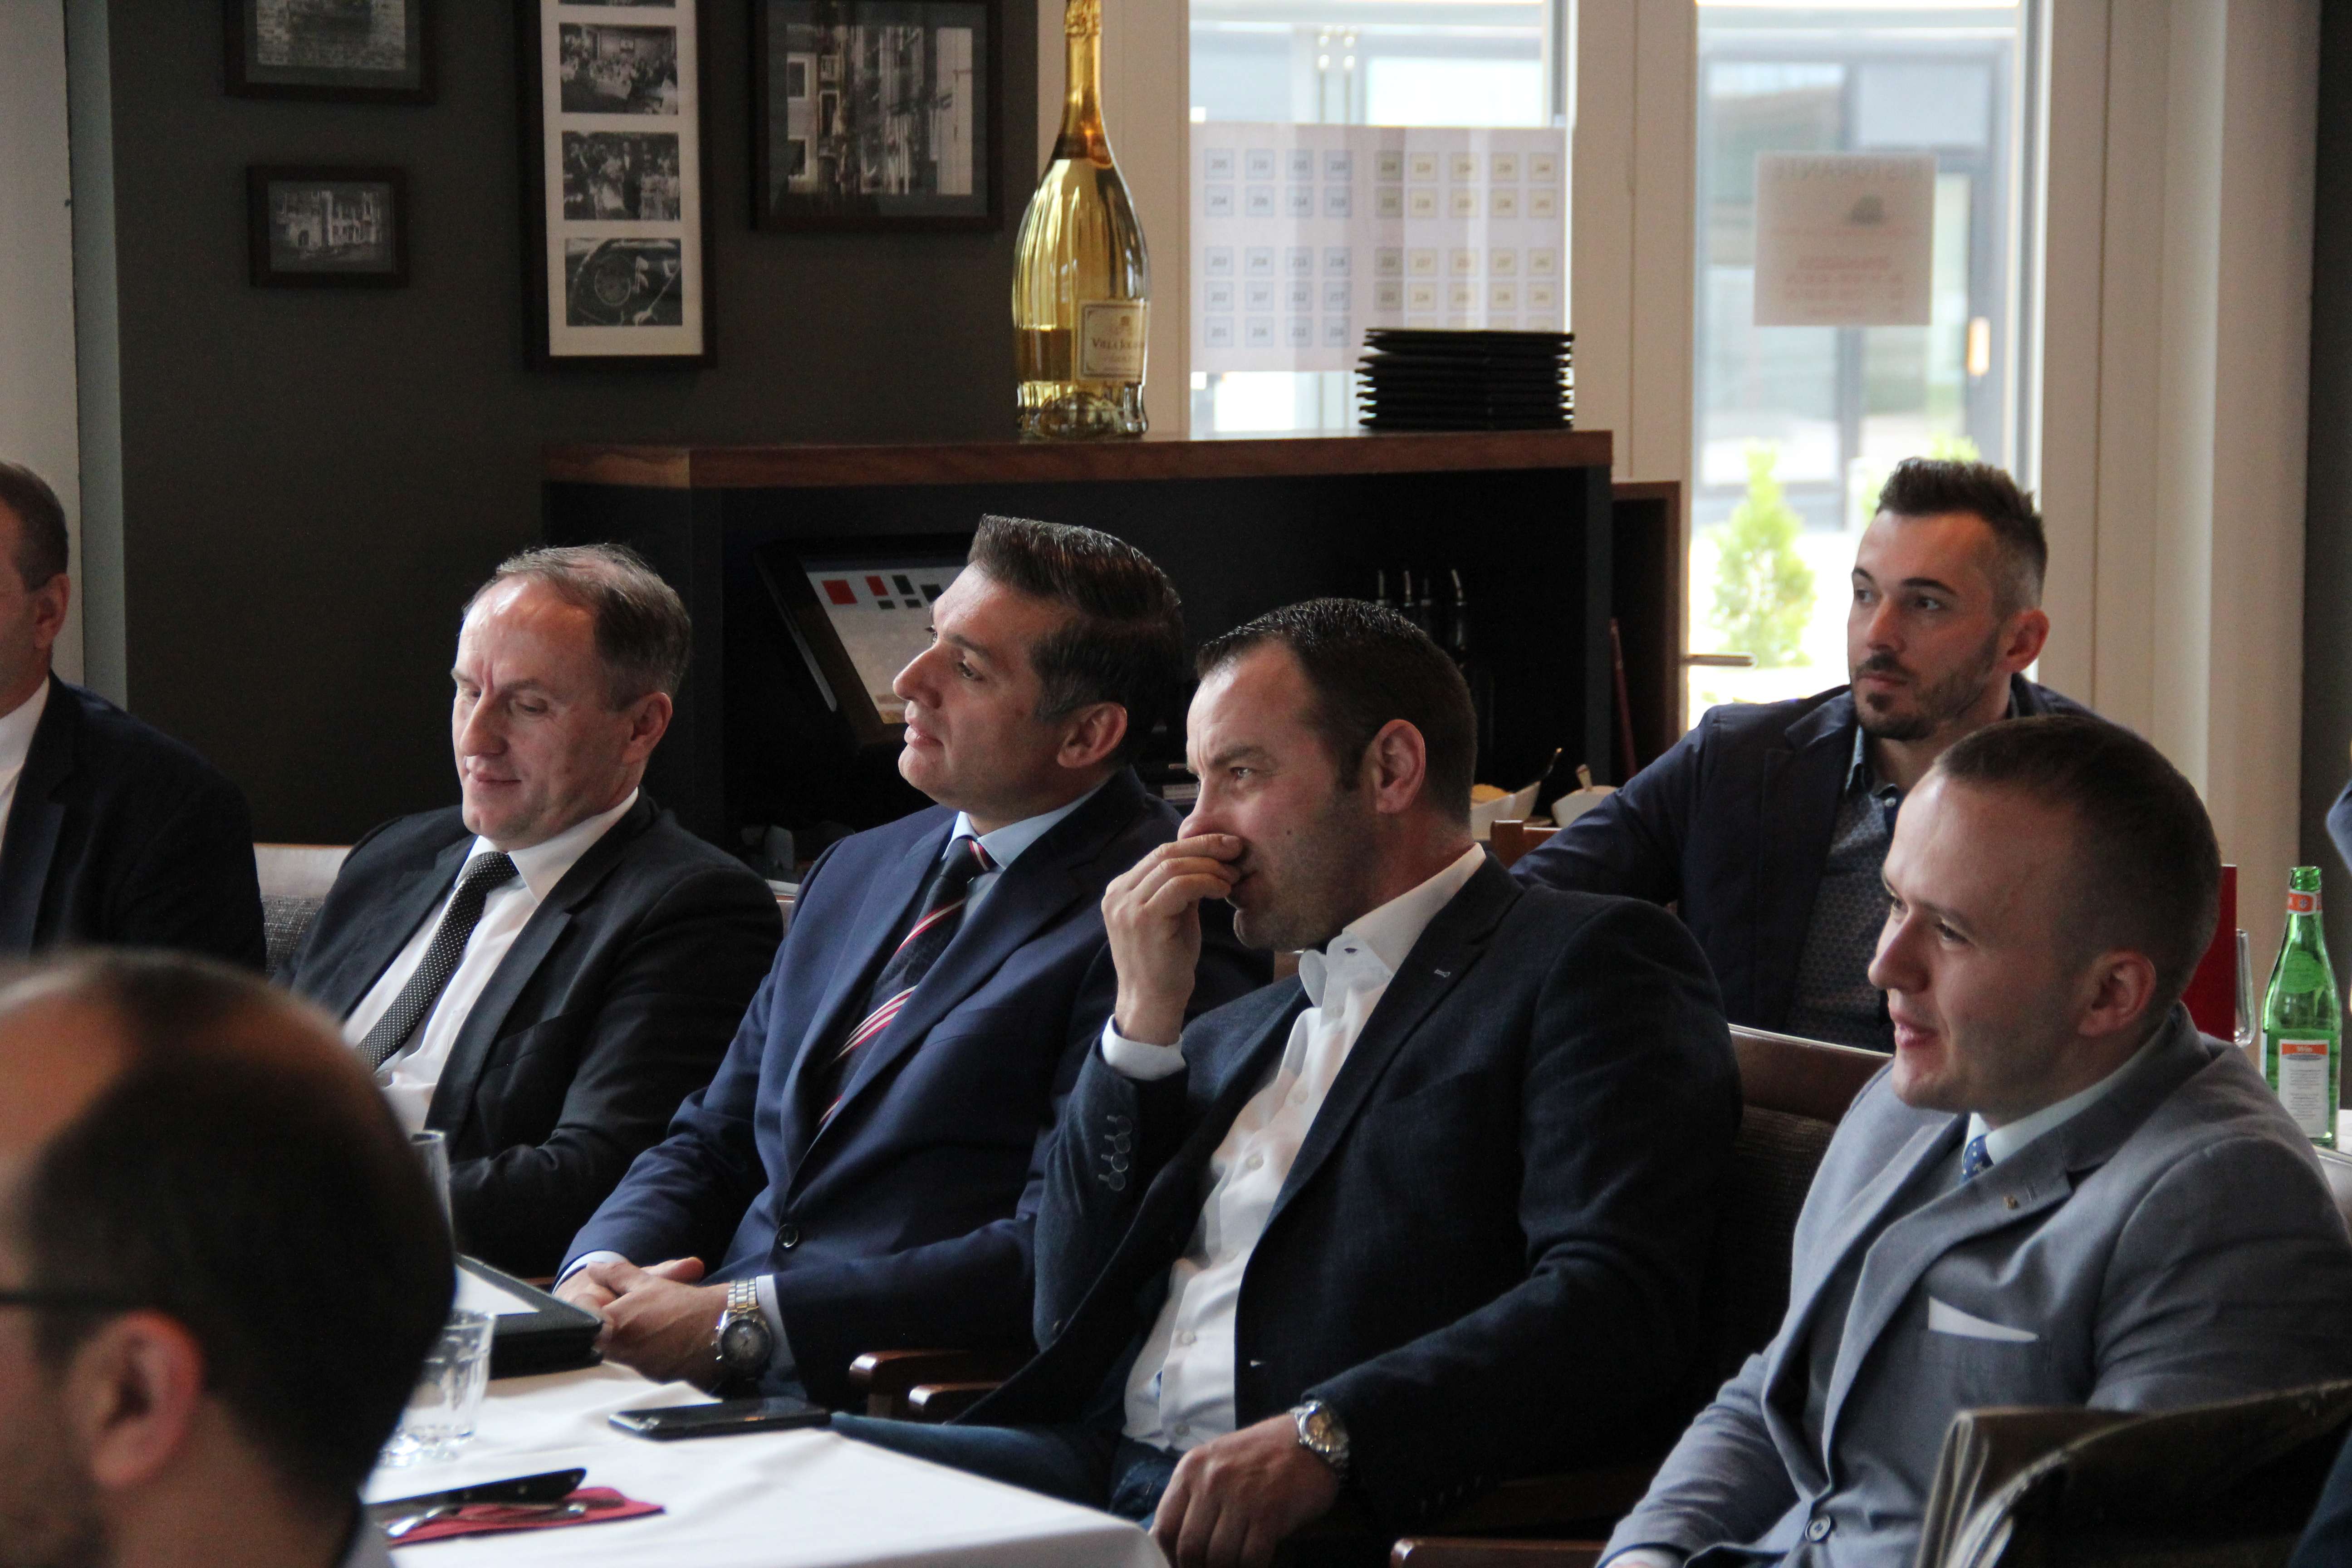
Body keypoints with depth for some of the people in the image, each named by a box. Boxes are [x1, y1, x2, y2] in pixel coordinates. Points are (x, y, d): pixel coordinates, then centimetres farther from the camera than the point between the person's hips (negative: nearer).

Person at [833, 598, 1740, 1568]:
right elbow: (1071, 1322, 20)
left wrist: (1326, 1435, -26)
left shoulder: (1588, 964, 2)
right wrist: (1144, 1018, 13)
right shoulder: (1237, 1036, 27)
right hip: (1102, 1464, 7)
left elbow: (1618, 1304, -14)